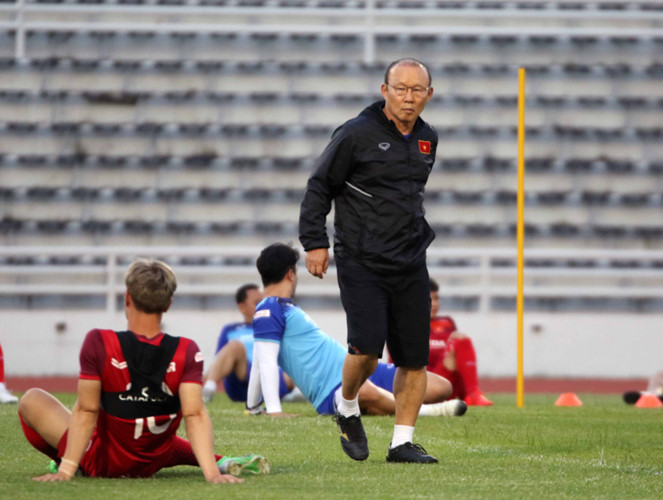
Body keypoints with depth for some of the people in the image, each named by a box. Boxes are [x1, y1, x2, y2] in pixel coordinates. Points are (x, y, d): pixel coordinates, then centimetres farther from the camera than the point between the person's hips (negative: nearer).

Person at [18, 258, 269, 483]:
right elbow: (195, 415, -26)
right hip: (152, 463, 2)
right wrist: (211, 472, -28)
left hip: (99, 463, -2)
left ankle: (63, 464, 11)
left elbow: (85, 412, -21)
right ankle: (221, 463, 15)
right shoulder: (186, 352, -19)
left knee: (32, 400, 15)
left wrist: (66, 470, -17)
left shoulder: (98, 343, -24)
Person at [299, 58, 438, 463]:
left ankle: (402, 441, 9)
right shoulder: (356, 134, -7)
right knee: (367, 346, -17)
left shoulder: (427, 139, 11)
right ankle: (348, 411, 11)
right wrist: (315, 242, -6)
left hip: (411, 264, 6)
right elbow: (320, 186, -2)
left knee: (415, 357, 1)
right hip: (361, 262, -6)